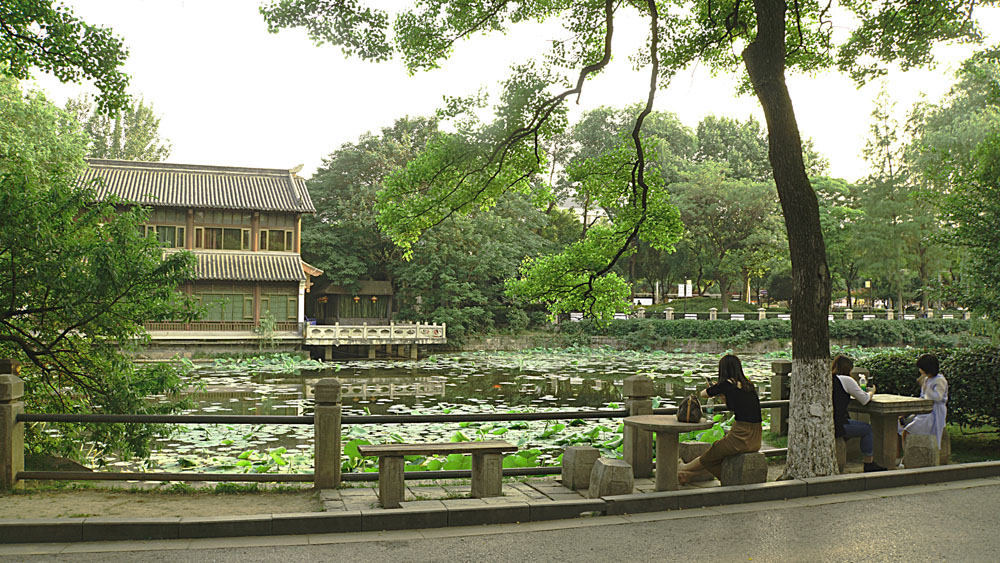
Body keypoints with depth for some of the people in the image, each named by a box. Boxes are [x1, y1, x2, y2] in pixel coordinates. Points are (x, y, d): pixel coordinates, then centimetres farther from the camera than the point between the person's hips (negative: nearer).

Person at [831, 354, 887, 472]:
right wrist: (871, 392, 20)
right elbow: (864, 400, -2)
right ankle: (869, 464, 19)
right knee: (867, 429, 13)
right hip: (837, 426, -7)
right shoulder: (846, 380, -9)